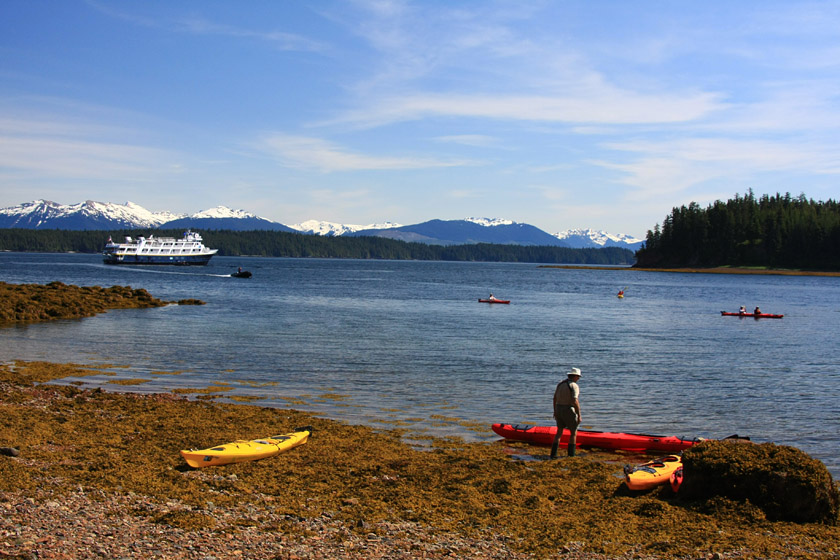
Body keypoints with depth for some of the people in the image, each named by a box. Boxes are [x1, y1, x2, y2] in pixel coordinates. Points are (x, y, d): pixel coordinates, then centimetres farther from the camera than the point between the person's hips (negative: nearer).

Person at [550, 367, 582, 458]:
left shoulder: (561, 384, 8)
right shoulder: (574, 386, -14)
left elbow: (555, 398, 13)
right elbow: (575, 402, -22)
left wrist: (555, 411, 21)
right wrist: (579, 416, -18)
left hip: (559, 410, 6)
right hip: (569, 411, -6)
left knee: (559, 432, 15)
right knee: (573, 433, 9)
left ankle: (553, 454, 7)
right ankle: (571, 455, 11)